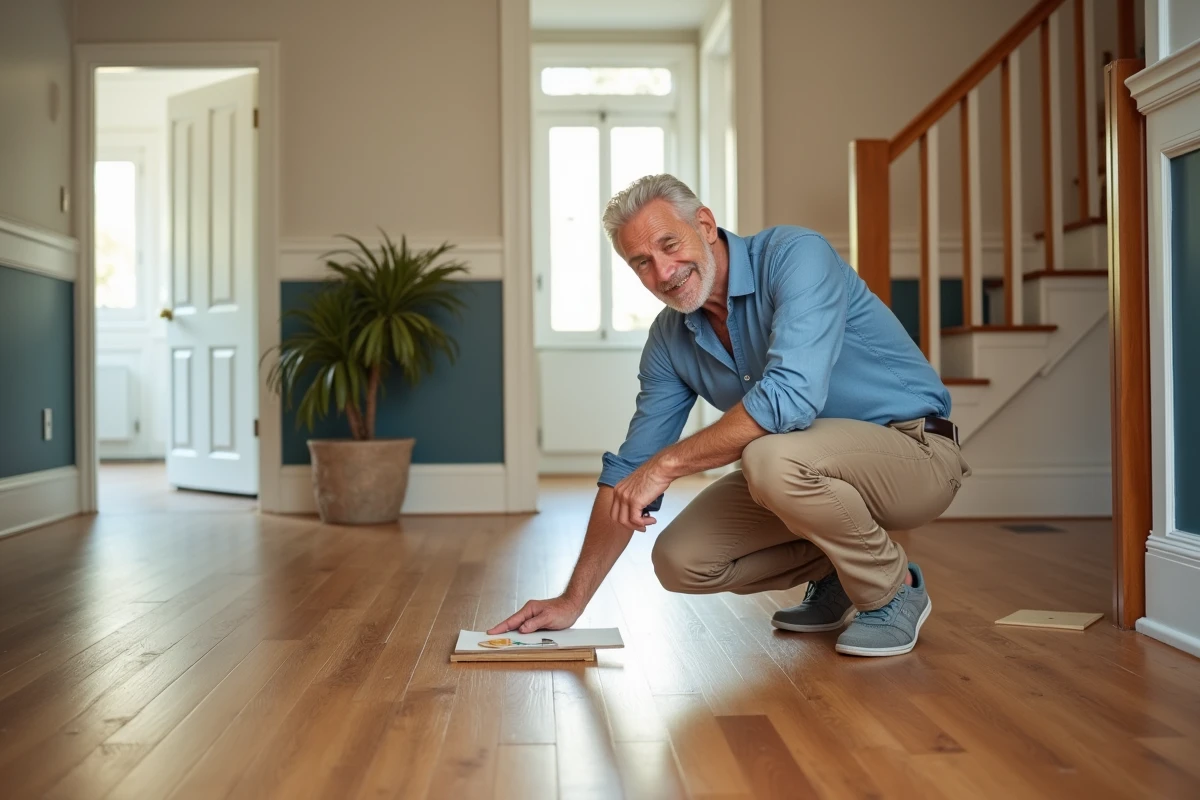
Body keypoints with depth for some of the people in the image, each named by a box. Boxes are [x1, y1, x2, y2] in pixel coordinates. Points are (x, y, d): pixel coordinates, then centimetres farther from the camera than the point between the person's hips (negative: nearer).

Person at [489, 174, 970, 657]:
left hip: (914, 449, -7)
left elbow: (792, 395, -37)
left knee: (770, 456, -36)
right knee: (679, 561, -6)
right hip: (814, 466, 7)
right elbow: (629, 471, 3)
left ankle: (893, 590, -9)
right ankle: (834, 578, 17)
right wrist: (573, 600, 2)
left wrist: (668, 464, -29)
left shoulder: (796, 255, -21)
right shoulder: (669, 341, 0)